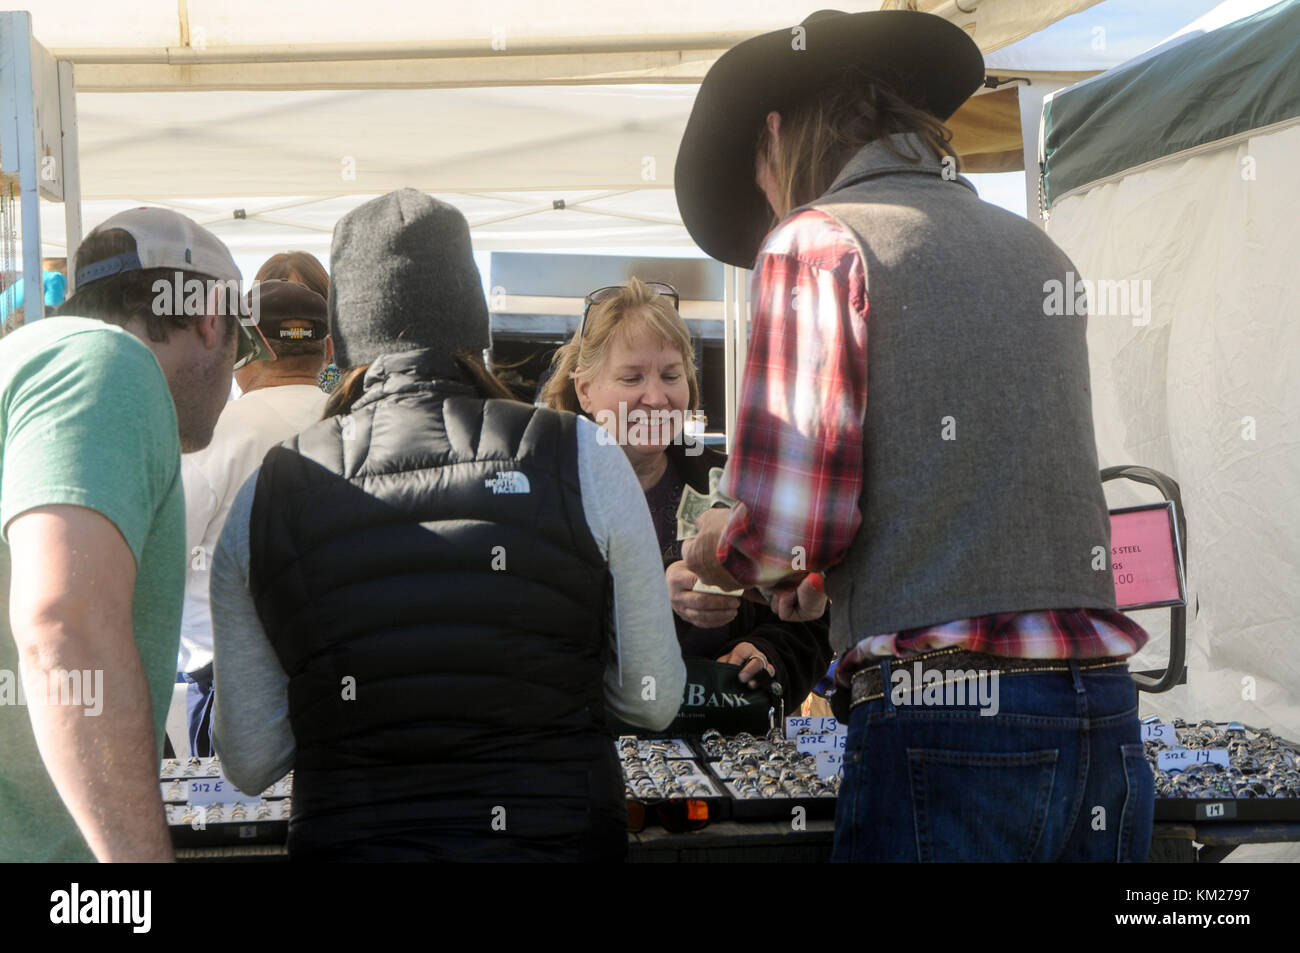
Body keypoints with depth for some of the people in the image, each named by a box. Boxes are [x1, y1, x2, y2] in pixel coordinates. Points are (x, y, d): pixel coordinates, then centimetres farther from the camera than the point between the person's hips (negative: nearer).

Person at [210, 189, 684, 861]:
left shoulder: (262, 499, -6)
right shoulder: (587, 464, -10)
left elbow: (249, 763, -1)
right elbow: (653, 702, -2)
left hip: (345, 838, 1)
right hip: (556, 836, 0)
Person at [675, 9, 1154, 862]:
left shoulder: (817, 239, -3)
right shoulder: (1038, 250, 19)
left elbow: (789, 526, -11)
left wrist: (715, 549, 11)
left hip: (946, 716, -7)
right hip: (1103, 713, 7)